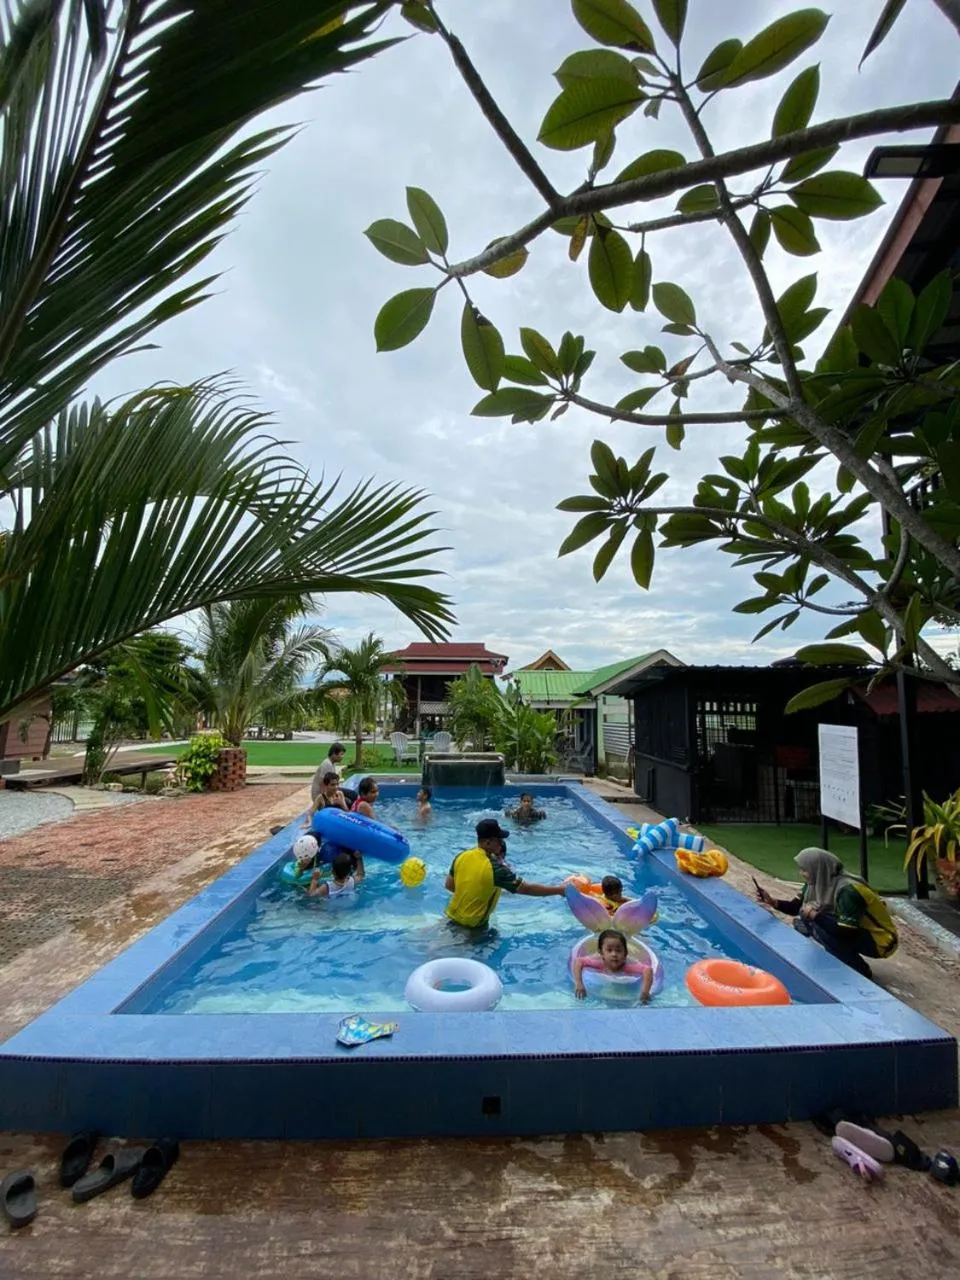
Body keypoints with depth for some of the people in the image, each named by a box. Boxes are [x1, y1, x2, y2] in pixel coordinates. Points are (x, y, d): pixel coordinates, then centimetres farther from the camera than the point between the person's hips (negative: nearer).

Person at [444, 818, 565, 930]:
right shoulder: (495, 867, -29)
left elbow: (448, 885, 3)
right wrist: (559, 890, -17)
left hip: (452, 917, 6)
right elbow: (527, 889, -24)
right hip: (474, 925, -5)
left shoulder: (461, 857, -11)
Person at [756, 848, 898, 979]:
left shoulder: (848, 890, -29)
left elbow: (846, 931, -32)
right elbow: (799, 907, 5)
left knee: (817, 925, -27)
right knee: (801, 923, -5)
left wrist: (815, 915, -26)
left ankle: (861, 972, -9)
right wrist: (773, 901, -9)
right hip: (854, 932, 8)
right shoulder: (818, 882, -6)